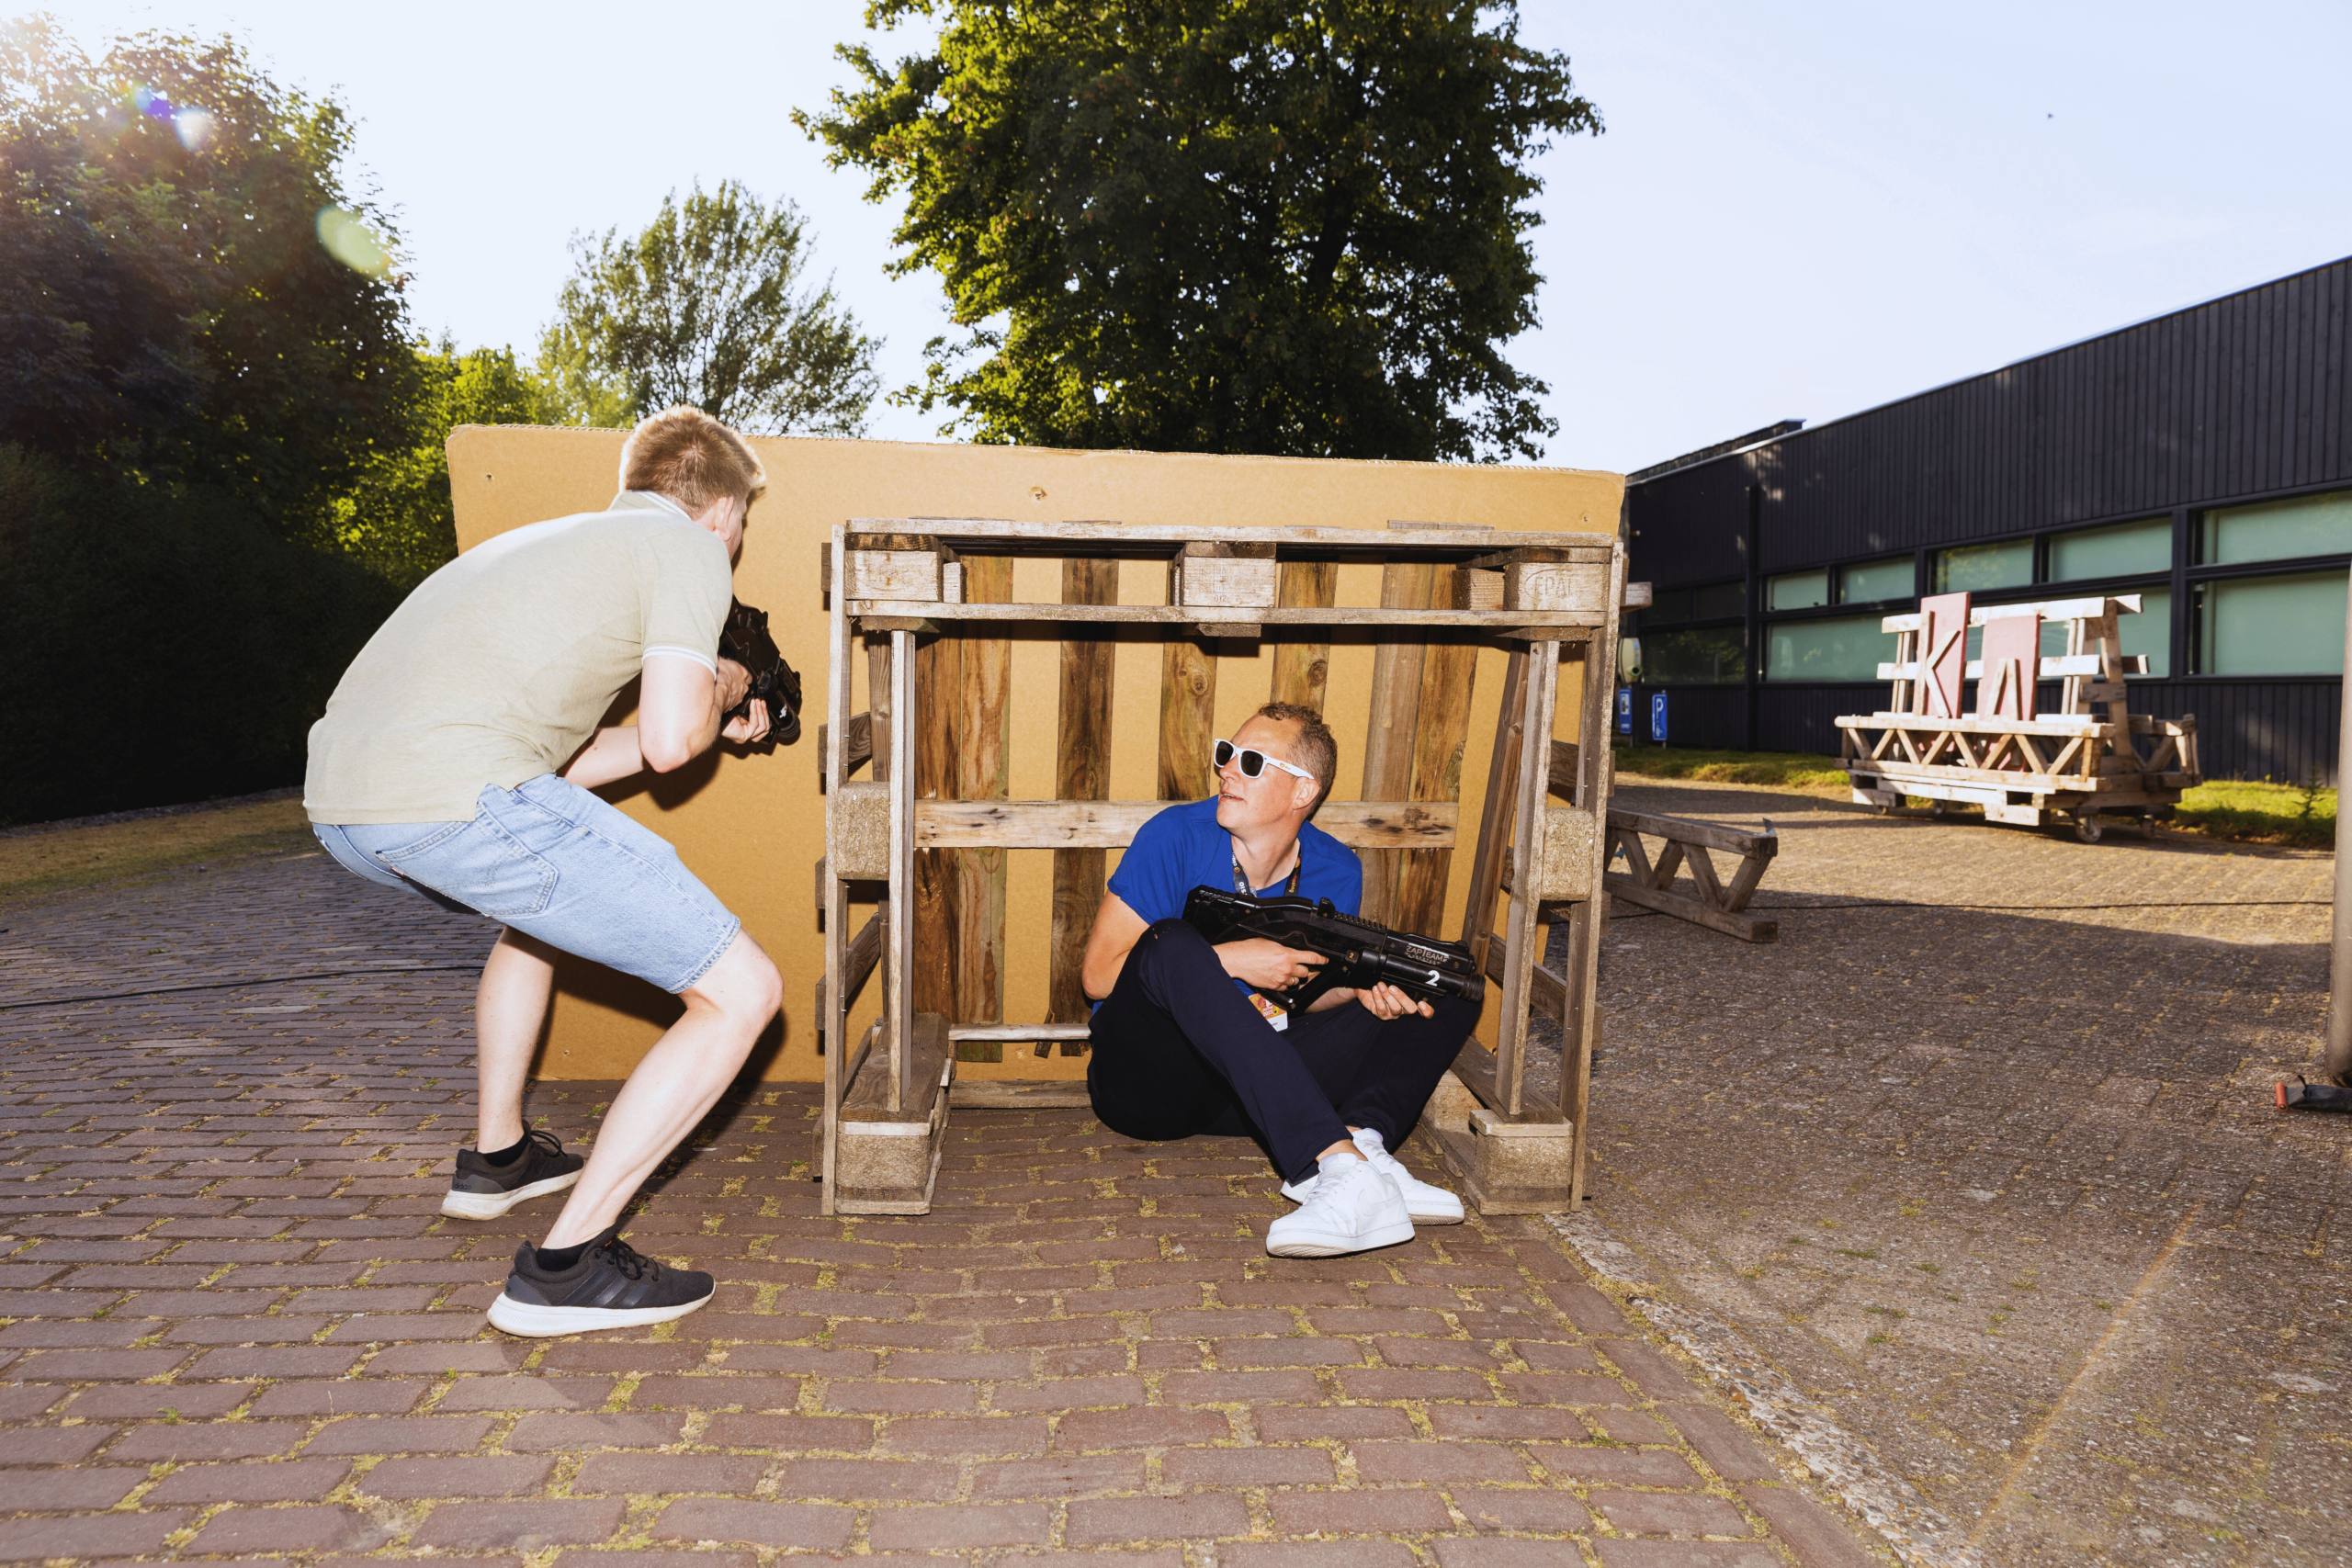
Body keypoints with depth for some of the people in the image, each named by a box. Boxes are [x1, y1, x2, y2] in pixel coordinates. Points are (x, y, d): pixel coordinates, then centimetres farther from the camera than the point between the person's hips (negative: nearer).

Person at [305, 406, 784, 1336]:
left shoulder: (556, 539, 32)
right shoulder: (688, 548, 8)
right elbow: (668, 743, -3)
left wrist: (707, 720, 39)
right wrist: (717, 692, 20)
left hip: (338, 806, 10)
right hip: (460, 800, -9)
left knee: (543, 903, 40)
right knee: (742, 991, -1)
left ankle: (497, 1159, 45)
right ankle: (565, 1267, -1)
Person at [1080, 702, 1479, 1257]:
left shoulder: (1335, 871, 3)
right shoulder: (1176, 837, -9)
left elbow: (1304, 992, 13)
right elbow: (1097, 975, -10)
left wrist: (1366, 988, -10)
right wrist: (1230, 960, -18)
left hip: (1261, 1083, 4)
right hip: (1147, 1080, -4)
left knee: (1449, 994, -4)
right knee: (1170, 943, -36)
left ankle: (1361, 1143, -35)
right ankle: (1342, 1167, -48)